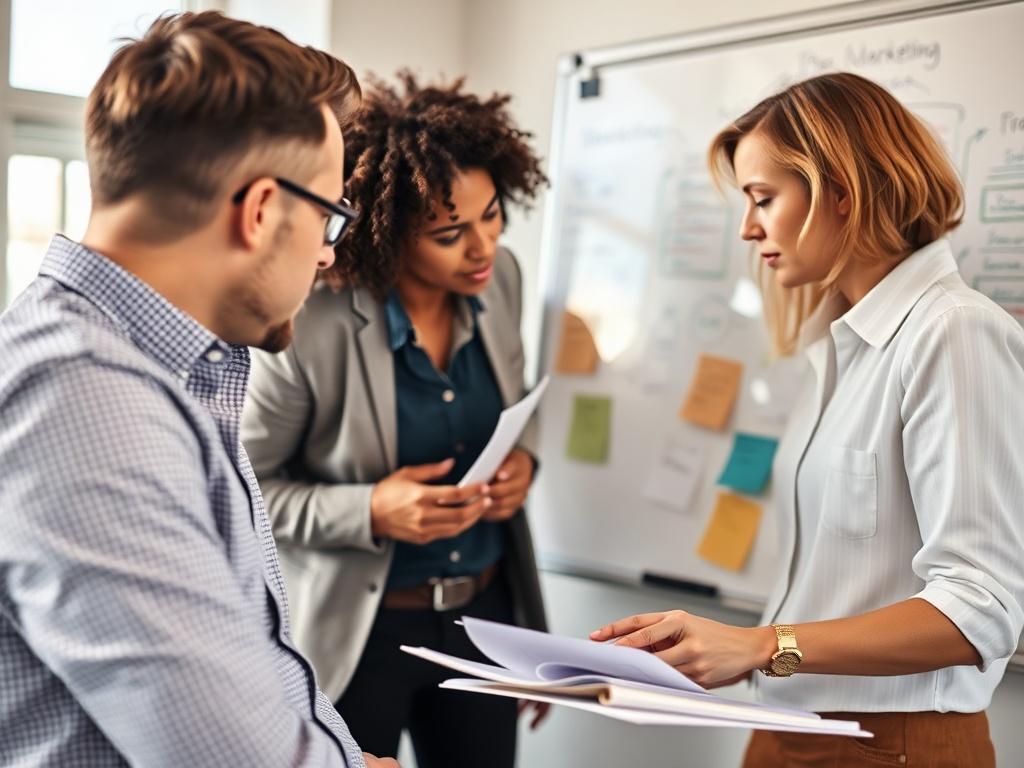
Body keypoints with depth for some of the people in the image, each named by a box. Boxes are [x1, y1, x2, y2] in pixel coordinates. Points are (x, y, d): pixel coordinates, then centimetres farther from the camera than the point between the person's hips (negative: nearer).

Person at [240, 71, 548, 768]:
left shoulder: (500, 277, -7)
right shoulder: (309, 324, -24)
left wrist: (523, 458, -9)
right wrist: (369, 513, -26)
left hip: (487, 609, 5)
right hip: (357, 628, -5)